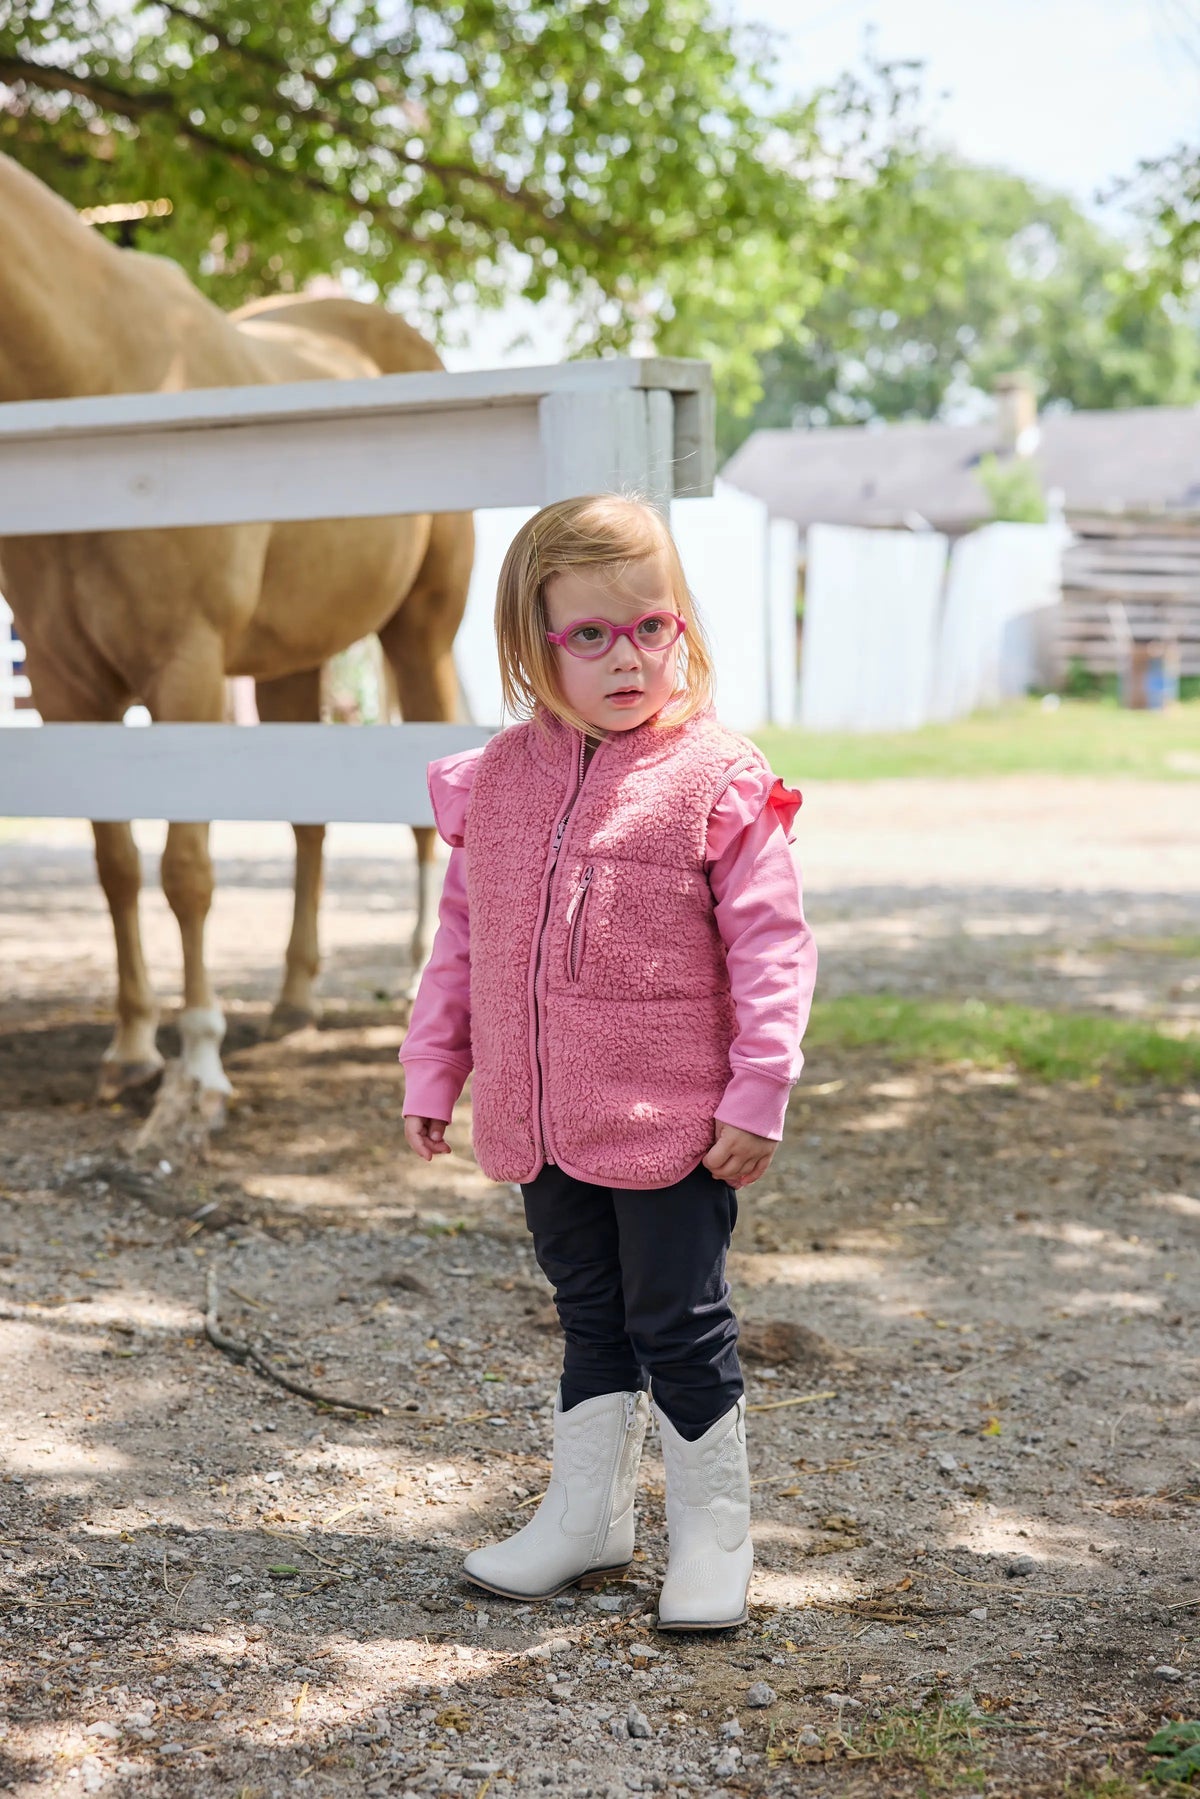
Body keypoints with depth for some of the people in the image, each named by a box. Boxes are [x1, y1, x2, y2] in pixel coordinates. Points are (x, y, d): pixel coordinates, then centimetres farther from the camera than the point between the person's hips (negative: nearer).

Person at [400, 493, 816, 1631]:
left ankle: (712, 1534, 21)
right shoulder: (498, 779, 4)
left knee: (678, 1325, 5)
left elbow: (771, 948, -10)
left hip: (672, 1124, -5)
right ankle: (587, 1516, 33)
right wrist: (431, 1073, 11)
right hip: (539, 1122, 5)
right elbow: (461, 935, 12)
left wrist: (758, 1098, -13)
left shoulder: (718, 782, -11)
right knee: (589, 1319, 19)